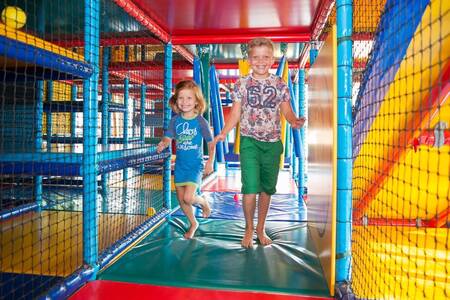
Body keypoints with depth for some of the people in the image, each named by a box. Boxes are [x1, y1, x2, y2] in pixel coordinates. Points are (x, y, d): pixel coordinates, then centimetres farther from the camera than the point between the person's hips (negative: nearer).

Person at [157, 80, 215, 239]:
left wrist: (210, 162, -7)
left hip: (195, 165, -5)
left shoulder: (200, 121, -11)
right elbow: (168, 138, -3)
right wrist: (163, 144, -25)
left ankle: (204, 202, 20)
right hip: (180, 164, 5)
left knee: (188, 197, -16)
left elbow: (211, 143, -4)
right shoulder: (175, 120, -1)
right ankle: (193, 223, 35)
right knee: (181, 199, 12)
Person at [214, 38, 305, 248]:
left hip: (273, 143, 2)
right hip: (249, 141, -2)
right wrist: (223, 134, -15)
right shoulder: (241, 84, 1)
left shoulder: (280, 85, 4)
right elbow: (235, 114, 1)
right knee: (250, 187, -10)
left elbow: (287, 112, 5)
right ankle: (248, 229, 14)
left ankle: (260, 229, 29)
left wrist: (295, 121, -18)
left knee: (267, 188, 11)